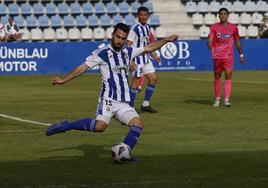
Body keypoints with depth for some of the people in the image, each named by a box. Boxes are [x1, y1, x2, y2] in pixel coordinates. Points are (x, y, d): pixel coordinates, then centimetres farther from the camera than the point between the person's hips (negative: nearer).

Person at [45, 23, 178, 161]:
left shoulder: (128, 52, 16)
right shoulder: (102, 53, -1)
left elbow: (148, 48, 28)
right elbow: (83, 67, -2)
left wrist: (167, 40, 29)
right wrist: (63, 80, -8)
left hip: (124, 103, 6)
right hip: (108, 99, -6)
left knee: (138, 124, -17)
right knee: (101, 126, -28)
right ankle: (65, 126, -14)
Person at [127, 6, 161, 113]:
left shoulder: (147, 27, 11)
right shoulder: (135, 28, -15)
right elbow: (129, 44, -18)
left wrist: (154, 55, 22)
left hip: (146, 58, 9)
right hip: (138, 59, -9)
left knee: (153, 79, 8)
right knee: (136, 81, -7)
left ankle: (146, 104, 15)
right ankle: (130, 107, 0)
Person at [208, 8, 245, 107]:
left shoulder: (233, 28, 5)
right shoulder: (214, 27, 3)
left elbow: (237, 42, 14)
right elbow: (210, 39, -10)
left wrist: (241, 55, 18)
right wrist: (210, 46, -32)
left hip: (229, 57, -1)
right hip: (217, 56, 1)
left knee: (228, 77, -10)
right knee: (217, 77, 9)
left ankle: (227, 100, -15)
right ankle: (217, 99, 20)